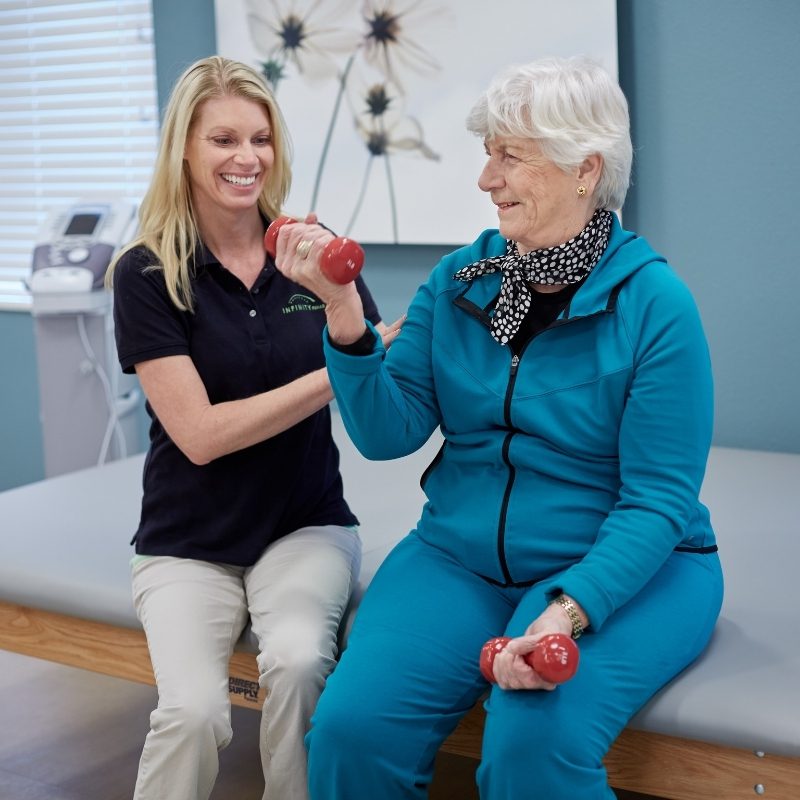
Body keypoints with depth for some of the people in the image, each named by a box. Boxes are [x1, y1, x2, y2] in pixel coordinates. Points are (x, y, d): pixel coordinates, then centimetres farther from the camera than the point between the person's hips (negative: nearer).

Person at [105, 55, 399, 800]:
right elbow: (199, 434, -14)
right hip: (190, 542, -1)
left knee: (297, 660, -29)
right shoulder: (146, 272, -7)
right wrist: (333, 374, -20)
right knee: (194, 709, -27)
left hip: (306, 524, 2)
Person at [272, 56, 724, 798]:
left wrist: (567, 613, -27)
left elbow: (658, 500, -13)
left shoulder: (655, 303, -11)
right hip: (459, 557, 4)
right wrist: (345, 315, -18)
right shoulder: (458, 279, 3)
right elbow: (390, 432, -4)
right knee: (350, 726, -20)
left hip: (621, 569, -3)